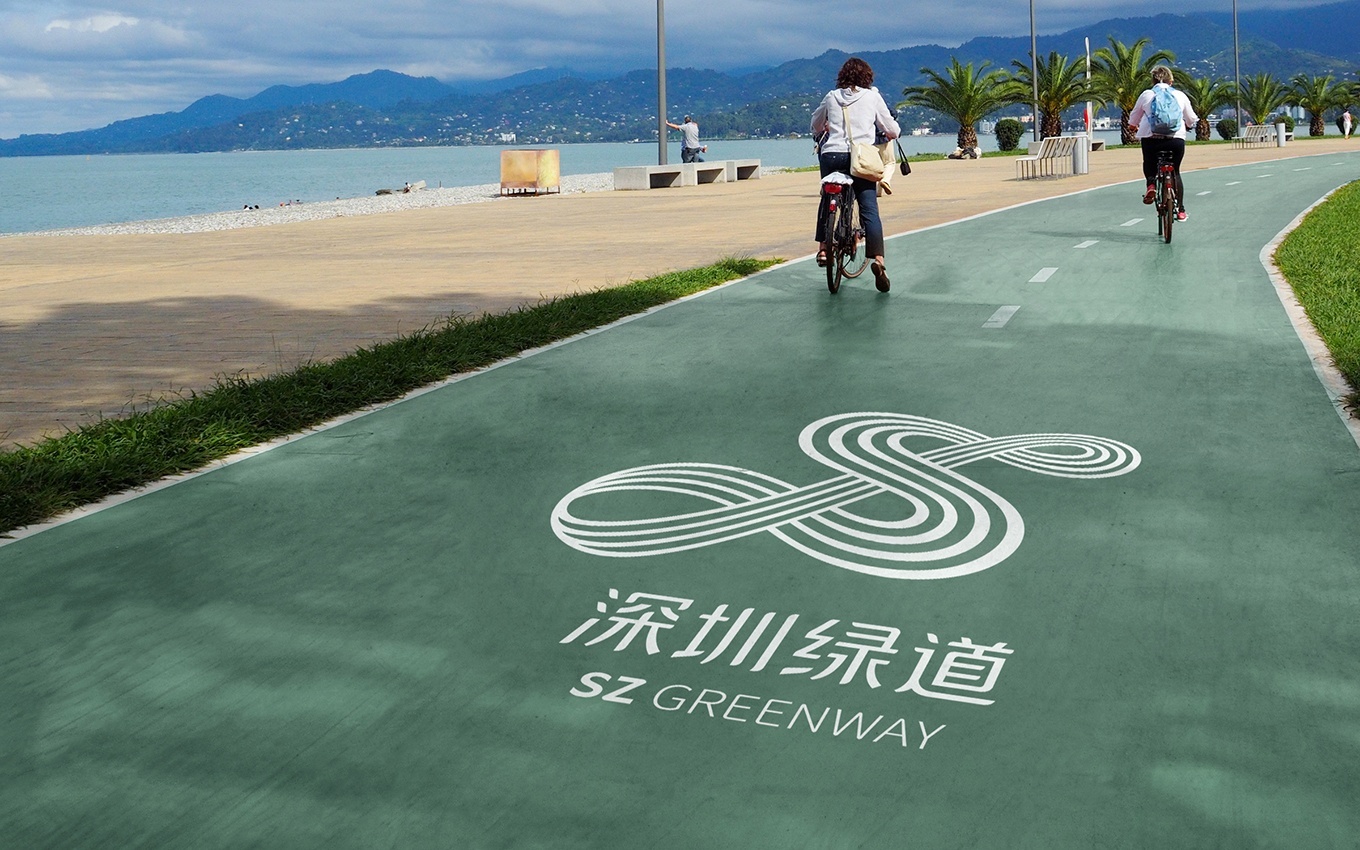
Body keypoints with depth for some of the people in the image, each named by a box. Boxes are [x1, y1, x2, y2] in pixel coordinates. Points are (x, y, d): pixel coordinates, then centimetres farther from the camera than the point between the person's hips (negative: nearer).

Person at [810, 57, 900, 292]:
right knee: (869, 209, -6)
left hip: (831, 155, 2)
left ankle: (823, 248, 18)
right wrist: (892, 133, 34)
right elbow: (892, 130, 11)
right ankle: (878, 259, -20)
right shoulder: (872, 97, 8)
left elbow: (816, 126, 25)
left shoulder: (831, 97, 12)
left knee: (827, 200, 24)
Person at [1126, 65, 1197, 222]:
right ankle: (1180, 210, 15)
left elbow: (1133, 119, 18)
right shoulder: (1180, 95, 10)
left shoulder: (1146, 95, 8)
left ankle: (1151, 184, -4)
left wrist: (1134, 128, 41)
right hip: (1176, 138, 1)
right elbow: (1191, 120, 19)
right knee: (1175, 172, 16)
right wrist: (1188, 126, 43)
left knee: (1149, 164, 27)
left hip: (1150, 138, -1)